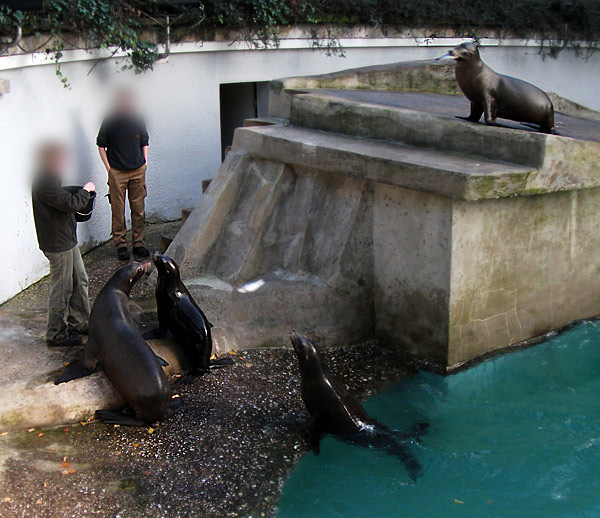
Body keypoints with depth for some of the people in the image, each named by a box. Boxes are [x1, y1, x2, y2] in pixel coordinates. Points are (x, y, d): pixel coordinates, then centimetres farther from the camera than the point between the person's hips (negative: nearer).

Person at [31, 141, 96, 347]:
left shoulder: (50, 180, 12)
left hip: (67, 240, 11)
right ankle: (56, 334, 12)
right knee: (62, 288, -1)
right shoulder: (44, 184, -23)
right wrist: (85, 191, -13)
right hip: (57, 244, -11)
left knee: (79, 280, 19)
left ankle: (79, 323, 32)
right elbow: (70, 204, -29)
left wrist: (82, 195, 5)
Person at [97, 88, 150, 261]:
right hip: (117, 172, -3)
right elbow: (101, 145, 2)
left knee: (139, 208, 6)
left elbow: (144, 143, 19)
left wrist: (144, 162, 8)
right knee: (118, 210, 1)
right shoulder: (110, 121, -4)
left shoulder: (137, 120, 7)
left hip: (138, 171, 3)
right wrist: (108, 167, -4)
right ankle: (121, 245, 10)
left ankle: (138, 243, 16)